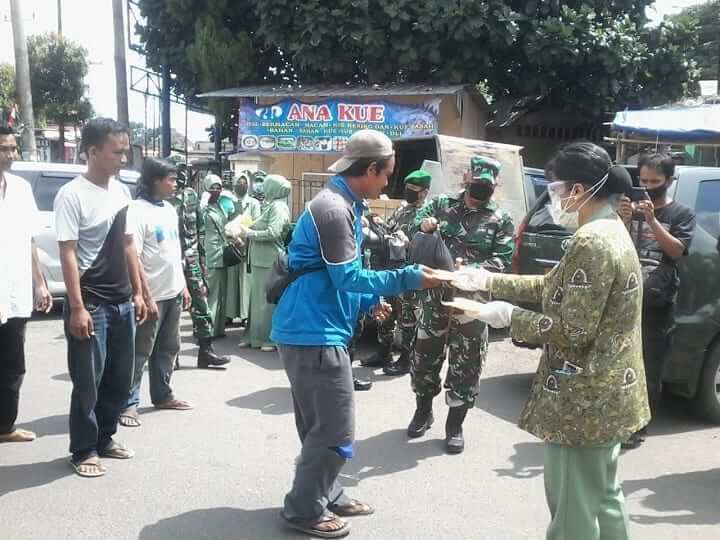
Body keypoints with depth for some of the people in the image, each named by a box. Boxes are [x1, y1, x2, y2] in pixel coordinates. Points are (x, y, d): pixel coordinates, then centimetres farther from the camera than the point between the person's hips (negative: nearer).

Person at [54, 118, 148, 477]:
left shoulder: (122, 192, 9)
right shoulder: (72, 194, -12)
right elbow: (67, 255, -15)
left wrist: (137, 293, 12)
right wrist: (77, 308, -19)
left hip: (122, 303, 7)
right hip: (90, 305, -7)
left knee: (120, 379, 15)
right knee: (88, 383, 3)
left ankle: (104, 438, 31)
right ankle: (84, 450, 18)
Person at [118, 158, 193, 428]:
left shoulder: (170, 209, 11)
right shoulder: (137, 211, -15)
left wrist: (183, 286, 16)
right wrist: (146, 296, -21)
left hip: (173, 292, 8)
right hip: (152, 295, -8)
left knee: (168, 348, 16)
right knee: (140, 352, -1)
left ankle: (162, 395, 29)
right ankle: (128, 403, 8)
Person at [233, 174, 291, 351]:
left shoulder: (278, 207, -10)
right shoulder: (270, 206, 19)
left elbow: (272, 233, -20)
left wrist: (249, 233, -11)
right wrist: (247, 231, 5)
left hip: (269, 262, -10)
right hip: (260, 260, 10)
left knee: (267, 300, -4)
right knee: (257, 298, 13)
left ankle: (271, 339, 3)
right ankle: (255, 336, 21)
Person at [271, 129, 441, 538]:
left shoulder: (343, 204, 14)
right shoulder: (334, 209, -20)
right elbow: (347, 277, -23)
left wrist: (369, 302, 16)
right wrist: (409, 278, -20)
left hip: (315, 329, 11)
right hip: (315, 333, -11)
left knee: (322, 425, 19)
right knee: (336, 430, -2)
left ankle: (326, 495, 33)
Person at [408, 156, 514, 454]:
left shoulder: (501, 219, 2)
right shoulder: (442, 204, 7)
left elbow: (503, 261, -6)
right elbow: (414, 221, 10)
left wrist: (471, 270, -22)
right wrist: (422, 225, -15)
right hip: (435, 295, 2)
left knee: (465, 364, 3)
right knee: (425, 355, 12)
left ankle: (455, 425, 19)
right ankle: (423, 411, 34)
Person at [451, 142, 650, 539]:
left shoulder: (592, 242, -23)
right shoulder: (610, 231, 10)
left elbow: (572, 331, -25)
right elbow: (554, 288, 15)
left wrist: (510, 317, -14)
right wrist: (490, 281, 11)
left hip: (584, 400, -10)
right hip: (605, 394, 10)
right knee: (602, 499, 23)